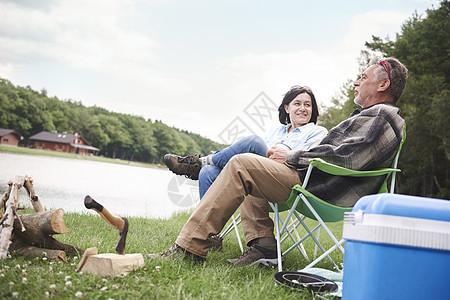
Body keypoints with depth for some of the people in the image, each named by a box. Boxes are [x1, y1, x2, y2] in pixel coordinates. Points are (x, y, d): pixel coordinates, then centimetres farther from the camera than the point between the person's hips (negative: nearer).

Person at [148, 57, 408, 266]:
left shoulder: (381, 116, -8)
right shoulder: (373, 116, 26)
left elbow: (345, 157, -22)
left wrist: (293, 157, -12)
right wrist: (293, 156, 13)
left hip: (319, 189, -11)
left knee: (242, 165, -18)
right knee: (249, 166, 19)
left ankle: (190, 248, -19)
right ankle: (262, 242, 3)